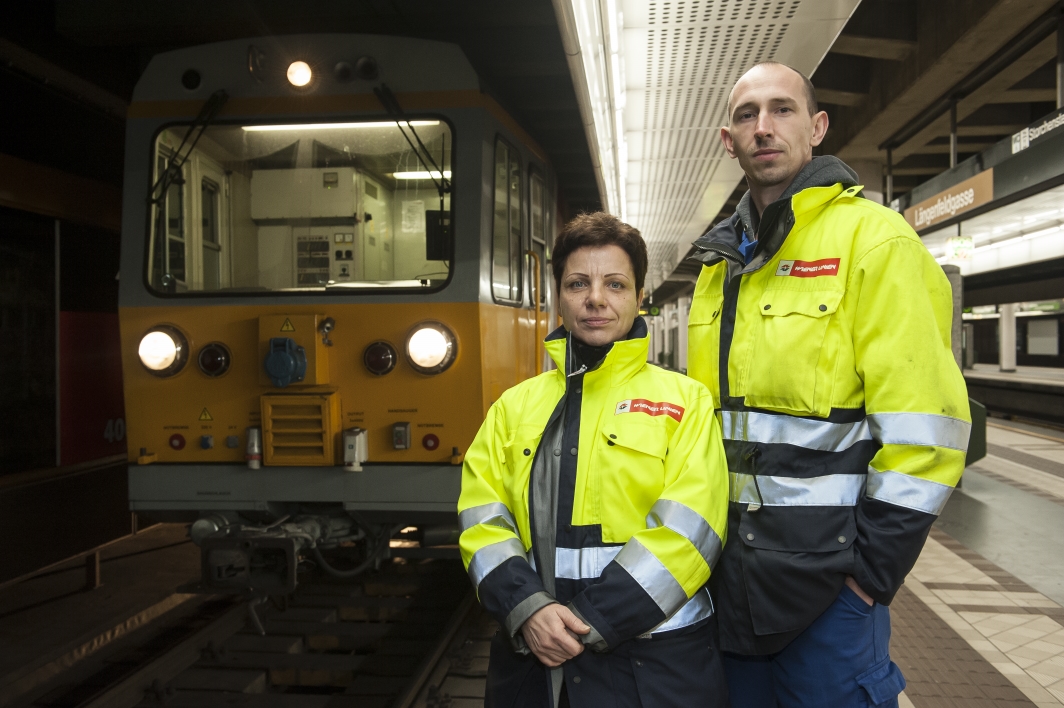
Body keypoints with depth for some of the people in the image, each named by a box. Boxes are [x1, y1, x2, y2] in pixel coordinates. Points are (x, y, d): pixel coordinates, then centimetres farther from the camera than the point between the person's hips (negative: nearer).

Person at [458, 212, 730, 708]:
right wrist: (526, 608, -13)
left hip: (653, 663, -2)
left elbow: (685, 532, -10)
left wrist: (591, 621, -15)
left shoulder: (684, 400, 0)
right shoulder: (515, 406, 10)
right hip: (533, 654, 3)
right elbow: (482, 517, 2)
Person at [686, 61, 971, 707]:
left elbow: (925, 422, -15)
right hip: (727, 569, 7)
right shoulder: (721, 261, 12)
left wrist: (874, 568, -15)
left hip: (826, 574, -6)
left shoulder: (872, 237, -9)